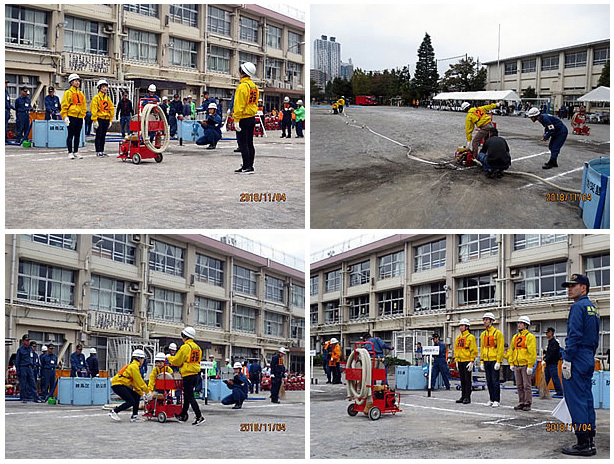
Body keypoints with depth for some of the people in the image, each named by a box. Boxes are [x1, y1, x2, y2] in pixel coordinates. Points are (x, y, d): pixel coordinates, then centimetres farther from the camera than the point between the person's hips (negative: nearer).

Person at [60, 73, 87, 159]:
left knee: (77, 135, 9)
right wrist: (65, 117, -12)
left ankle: (76, 152, 16)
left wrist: (83, 115, 13)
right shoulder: (68, 92, -3)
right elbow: (64, 105, -6)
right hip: (71, 116, -6)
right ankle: (70, 152, 0)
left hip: (79, 117, 6)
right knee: (71, 135, -3)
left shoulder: (81, 94, 15)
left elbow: (84, 106, 21)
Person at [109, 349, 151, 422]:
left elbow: (135, 382, 22)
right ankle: (114, 411, -9)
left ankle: (134, 416, 5)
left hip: (122, 385, 10)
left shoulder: (134, 366, 21)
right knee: (131, 402, -15)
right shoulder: (134, 366, -11)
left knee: (137, 396, 7)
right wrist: (147, 390, -2)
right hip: (117, 385, -10)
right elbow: (139, 381, -11)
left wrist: (141, 392, 17)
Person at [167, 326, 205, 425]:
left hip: (188, 375, -9)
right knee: (187, 395, 18)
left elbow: (177, 361, -8)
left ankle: (199, 417, -14)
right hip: (195, 374, 9)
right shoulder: (197, 347, 12)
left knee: (190, 396, -7)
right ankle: (183, 415, 28)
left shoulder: (185, 347, -14)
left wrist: (169, 357, 12)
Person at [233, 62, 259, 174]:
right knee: (250, 143, 12)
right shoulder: (254, 86, 11)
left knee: (243, 144, -5)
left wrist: (236, 119, -18)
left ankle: (246, 167, -6)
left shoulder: (242, 86, -17)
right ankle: (250, 166, 16)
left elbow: (239, 104, -20)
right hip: (252, 118, 9)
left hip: (243, 118, -9)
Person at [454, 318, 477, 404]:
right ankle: (463, 396, 16)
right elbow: (456, 350, 19)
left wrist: (472, 362, -15)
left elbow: (474, 350, -11)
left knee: (467, 379, -4)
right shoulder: (458, 338, 14)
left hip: (467, 361, -7)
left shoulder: (470, 337, -8)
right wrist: (456, 361, 14)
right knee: (462, 380, 10)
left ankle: (468, 397, -1)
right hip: (460, 362, 7)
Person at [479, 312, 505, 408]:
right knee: (489, 381, 8)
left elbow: (500, 348, -10)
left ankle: (497, 400, -2)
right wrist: (481, 362, 12)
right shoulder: (483, 334, 13)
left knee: (495, 381, -6)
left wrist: (498, 361, -16)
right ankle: (491, 399, 15)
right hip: (486, 361, 6)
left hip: (494, 360, -6)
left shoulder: (497, 333, -7)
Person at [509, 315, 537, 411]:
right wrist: (511, 363, 14)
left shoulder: (529, 337, -7)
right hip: (517, 365, 7)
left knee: (527, 385, -4)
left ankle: (527, 404, 0)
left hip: (525, 365, -7)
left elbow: (532, 352, -12)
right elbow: (511, 351, 21)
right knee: (519, 386, 10)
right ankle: (521, 403, 16)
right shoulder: (515, 337, 15)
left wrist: (530, 366, -17)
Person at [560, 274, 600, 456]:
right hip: (589, 359, 10)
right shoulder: (593, 308, 17)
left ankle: (583, 444, -10)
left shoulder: (578, 307, -11)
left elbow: (574, 335, -19)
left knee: (576, 400, -8)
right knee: (587, 399, 11)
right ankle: (590, 442, 13)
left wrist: (567, 360, -18)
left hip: (577, 359, -10)